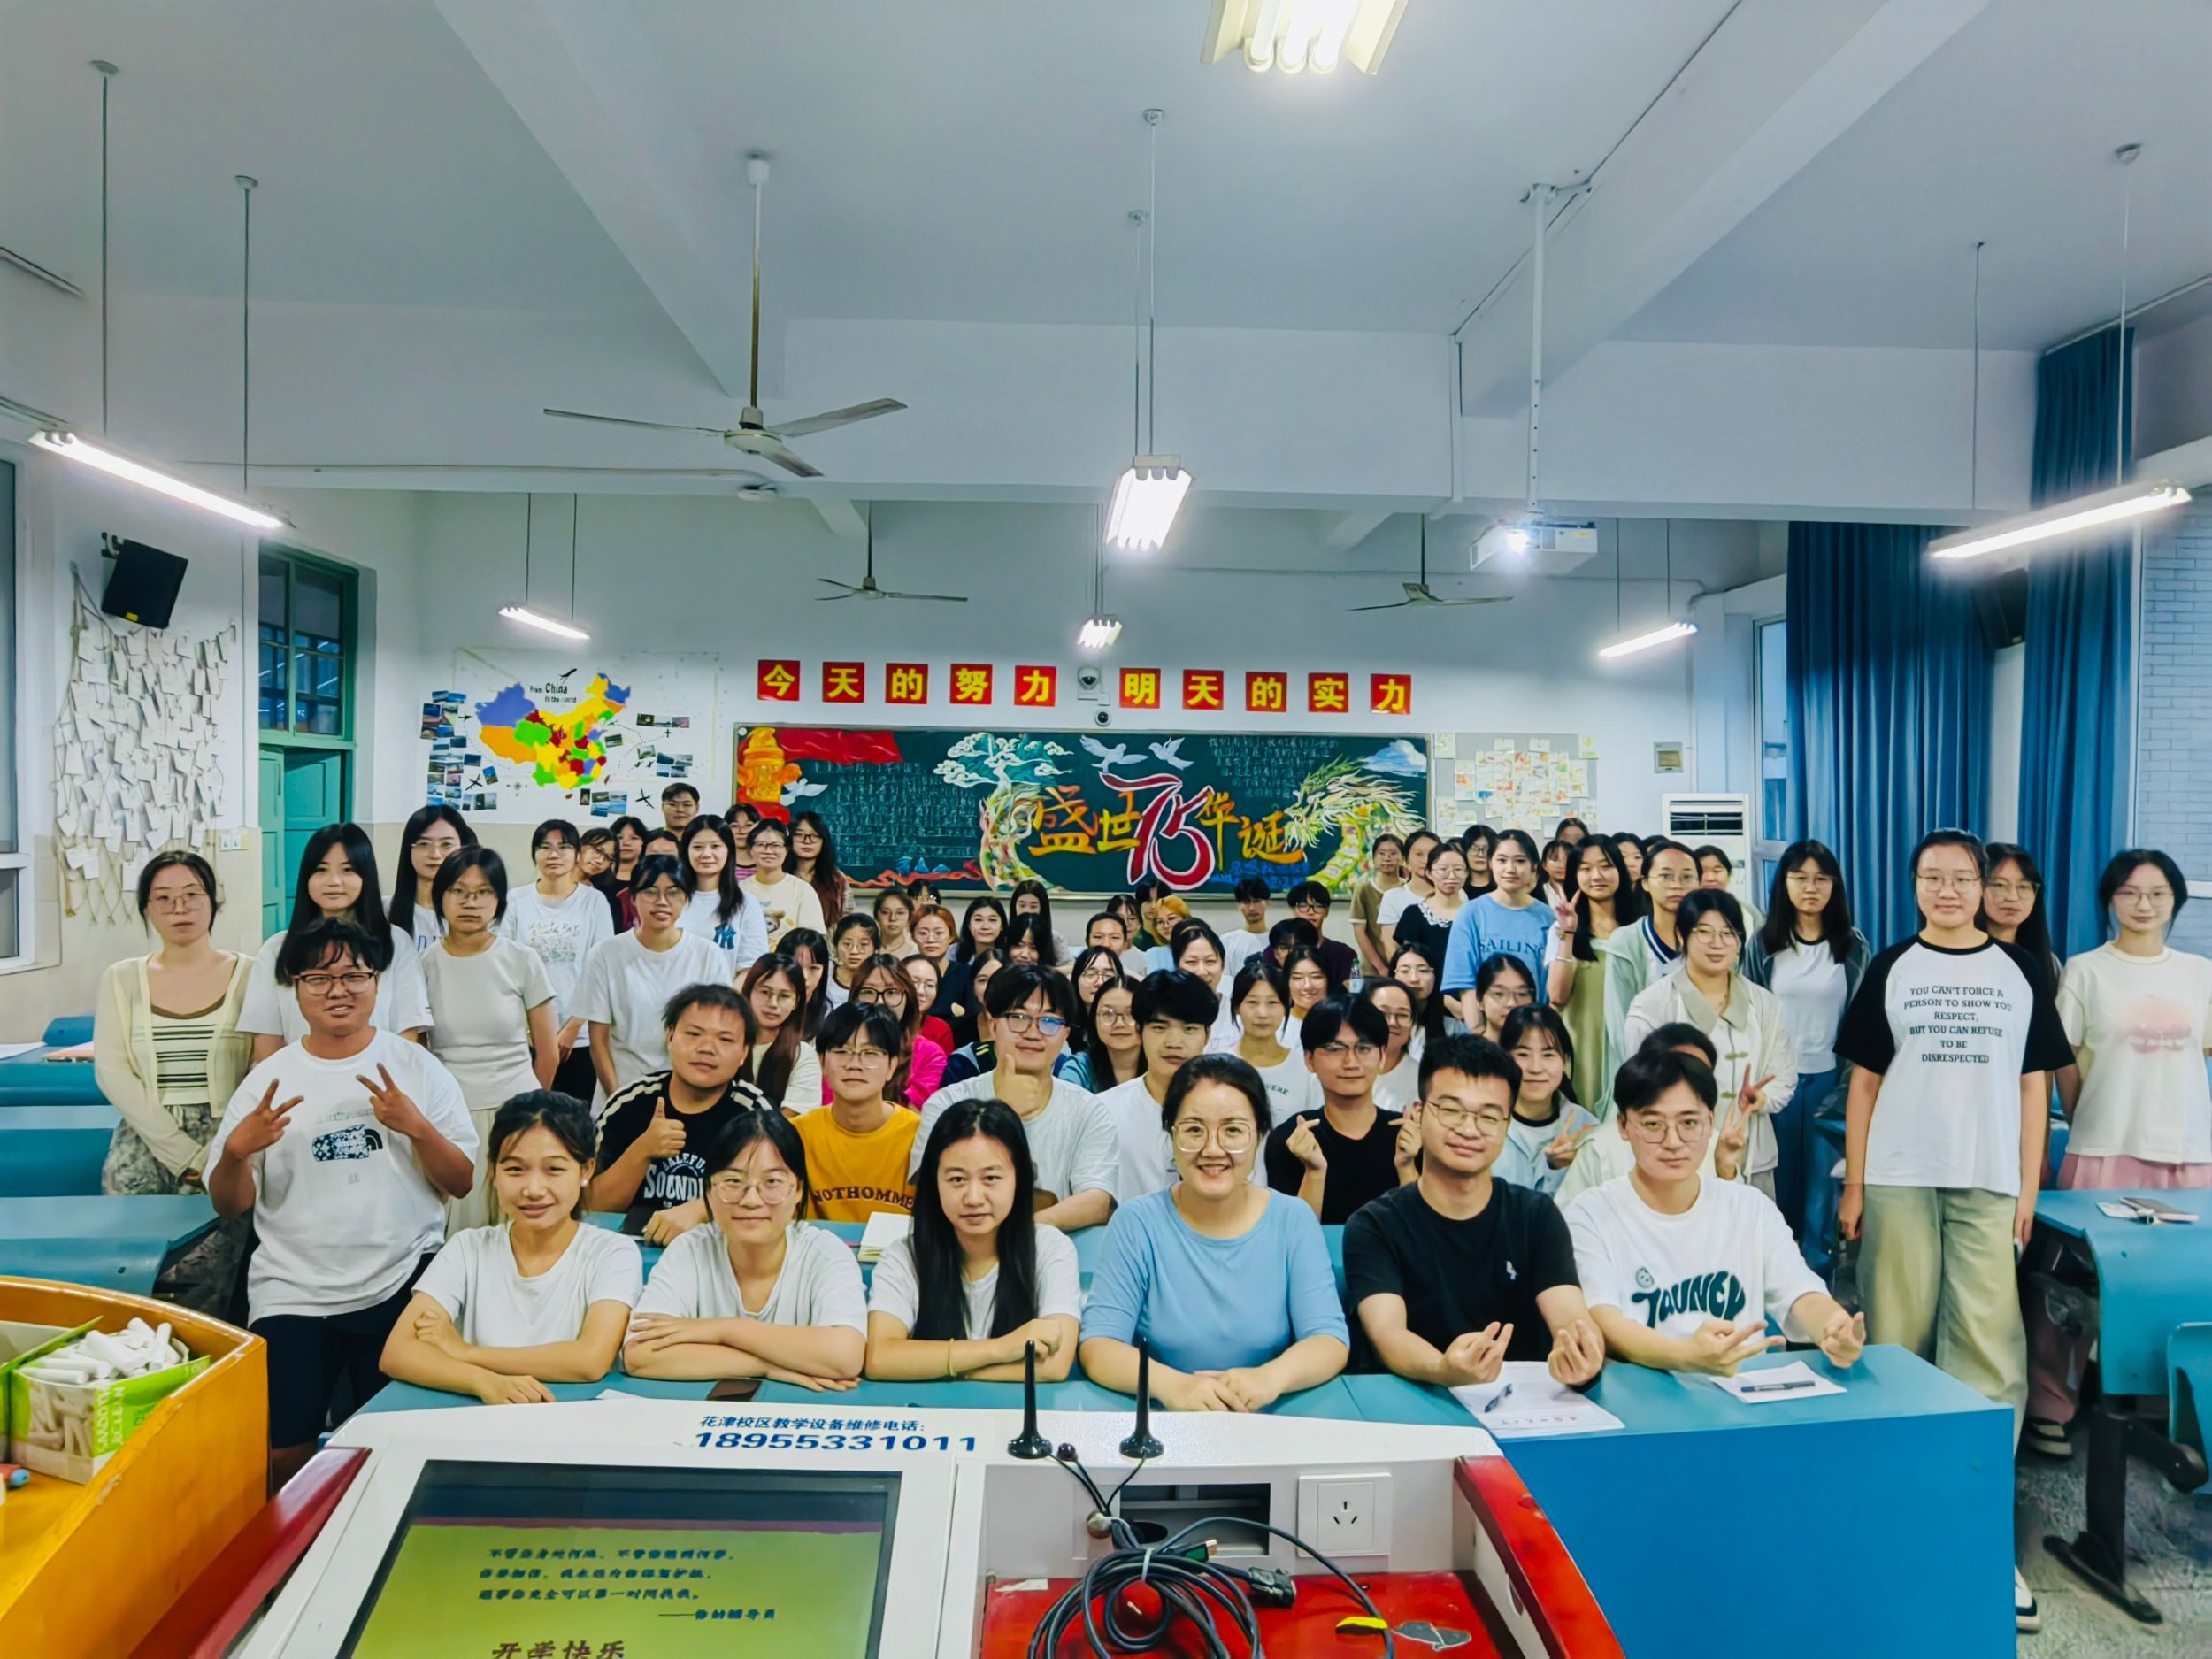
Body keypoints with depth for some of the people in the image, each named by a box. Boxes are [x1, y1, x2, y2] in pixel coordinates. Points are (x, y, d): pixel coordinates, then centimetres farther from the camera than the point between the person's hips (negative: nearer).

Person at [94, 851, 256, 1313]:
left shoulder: (248, 975, 4)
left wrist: (215, 1154, -13)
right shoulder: (121, 979, 10)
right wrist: (180, 1152, -11)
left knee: (202, 1271, -23)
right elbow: (111, 1072, 1)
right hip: (145, 1142, 2)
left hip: (225, 1148, -2)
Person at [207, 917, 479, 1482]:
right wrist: (236, 1149, -14)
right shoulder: (267, 1080, 6)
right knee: (281, 1454, -2)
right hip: (292, 1292, 1)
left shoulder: (418, 1067, 3)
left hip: (402, 1286, -1)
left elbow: (461, 1183, 0)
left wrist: (417, 1126, -16)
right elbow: (230, 1207, 6)